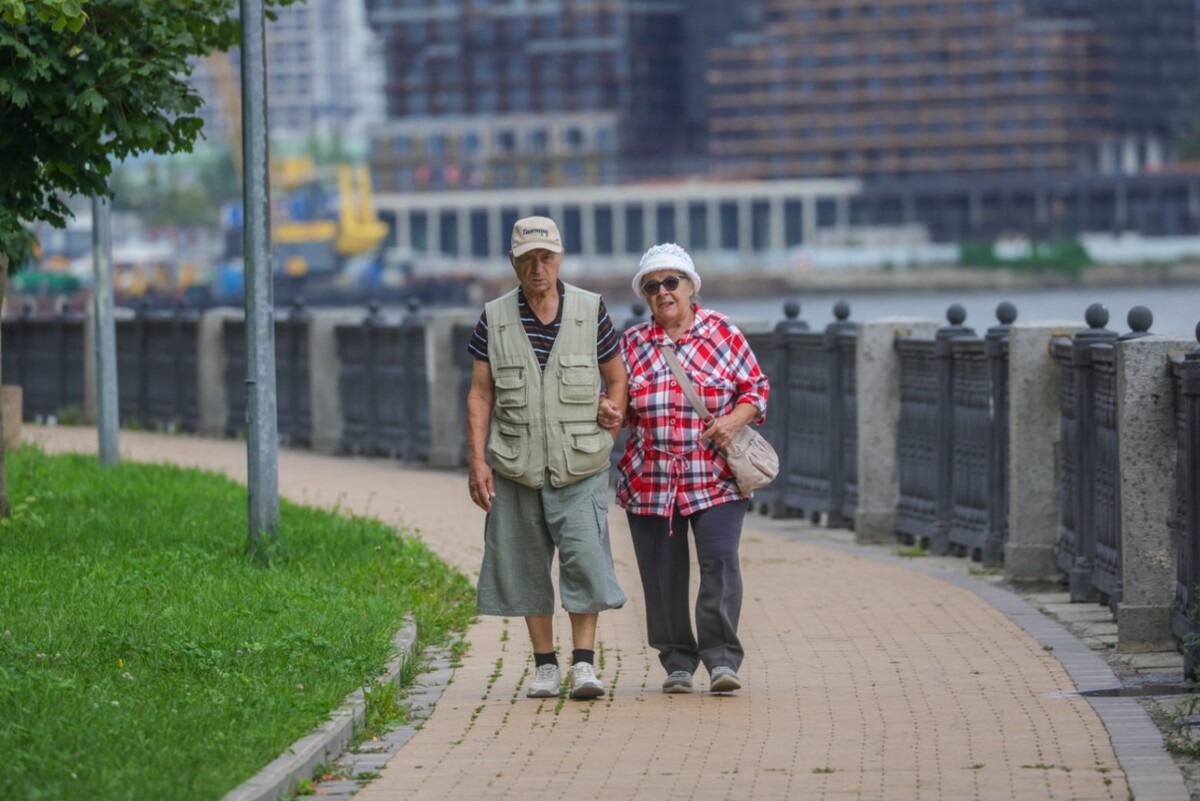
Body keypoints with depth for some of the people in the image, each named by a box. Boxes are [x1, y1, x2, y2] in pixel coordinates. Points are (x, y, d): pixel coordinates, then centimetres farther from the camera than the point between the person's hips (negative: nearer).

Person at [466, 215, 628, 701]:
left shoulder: (590, 311, 1)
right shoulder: (494, 319, 3)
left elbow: (616, 379, 9)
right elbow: (480, 394, 4)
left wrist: (604, 440, 0)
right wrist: (477, 461, -4)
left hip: (580, 468, -1)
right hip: (516, 467, 1)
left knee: (584, 557, -12)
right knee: (526, 566, 4)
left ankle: (584, 662, -8)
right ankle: (544, 666, 13)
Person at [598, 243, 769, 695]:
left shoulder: (721, 332, 3)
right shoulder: (632, 343, 9)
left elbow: (756, 386, 6)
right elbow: (625, 407, 15)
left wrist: (735, 420, -12)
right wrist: (609, 413, -7)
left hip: (716, 479, -2)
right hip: (650, 481, 2)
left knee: (720, 561, -14)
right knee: (663, 573, 2)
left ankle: (721, 657, -8)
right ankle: (678, 662, 13)